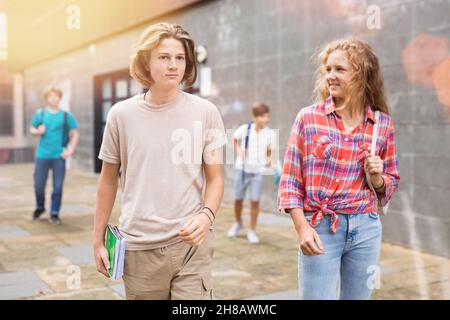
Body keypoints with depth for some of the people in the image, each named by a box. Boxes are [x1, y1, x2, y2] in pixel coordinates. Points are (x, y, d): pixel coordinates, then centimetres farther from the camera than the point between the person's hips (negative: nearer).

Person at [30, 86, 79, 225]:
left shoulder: (66, 115, 1)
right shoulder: (40, 114, 5)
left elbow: (75, 133, 4)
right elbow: (31, 129, 16)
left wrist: (70, 150, -5)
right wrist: (37, 131, -7)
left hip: (59, 156, -1)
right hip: (42, 155, 1)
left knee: (58, 186, -2)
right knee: (39, 185, 7)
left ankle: (54, 213, 11)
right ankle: (40, 207, 33)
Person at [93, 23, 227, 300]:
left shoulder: (205, 112, -2)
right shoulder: (122, 114, 0)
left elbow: (215, 178, 2)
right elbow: (108, 180, 9)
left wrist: (206, 215, -18)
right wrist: (98, 240, 11)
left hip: (191, 243, -1)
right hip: (138, 246, 1)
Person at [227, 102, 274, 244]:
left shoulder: (269, 133, -9)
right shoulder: (244, 129, -12)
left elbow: (269, 150, 4)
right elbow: (235, 138, 8)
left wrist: (269, 160, -16)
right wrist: (238, 150, -9)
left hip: (257, 171, 0)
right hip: (242, 169, 1)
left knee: (255, 201, -4)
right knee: (238, 199, 11)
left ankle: (252, 231, 11)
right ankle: (238, 223, 37)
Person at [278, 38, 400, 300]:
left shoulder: (383, 123, 2)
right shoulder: (309, 117, -4)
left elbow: (391, 183, 12)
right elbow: (290, 180, -4)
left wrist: (377, 178, -10)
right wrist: (302, 228, -12)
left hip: (366, 228, 3)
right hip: (319, 226, -3)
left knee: (357, 296, 16)